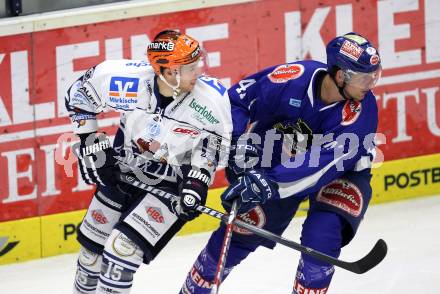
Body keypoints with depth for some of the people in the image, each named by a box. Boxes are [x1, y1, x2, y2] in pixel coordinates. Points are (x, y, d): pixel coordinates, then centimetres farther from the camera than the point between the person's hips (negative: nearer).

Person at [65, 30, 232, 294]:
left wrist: (197, 182, -17)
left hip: (172, 183, -3)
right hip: (123, 170, 3)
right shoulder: (128, 80, -27)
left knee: (123, 247, -17)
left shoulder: (212, 97, -27)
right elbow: (79, 94, -7)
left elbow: (212, 143, -7)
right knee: (93, 243, 14)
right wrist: (91, 143, -7)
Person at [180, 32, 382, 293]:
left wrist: (271, 184, -48)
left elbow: (324, 163, -40)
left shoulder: (362, 109, -31)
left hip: (341, 171, -1)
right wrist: (238, 142, -27)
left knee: (322, 237, -25)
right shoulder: (294, 78, -28)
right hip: (279, 161, 1)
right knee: (237, 233, 1)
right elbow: (237, 99, -13)